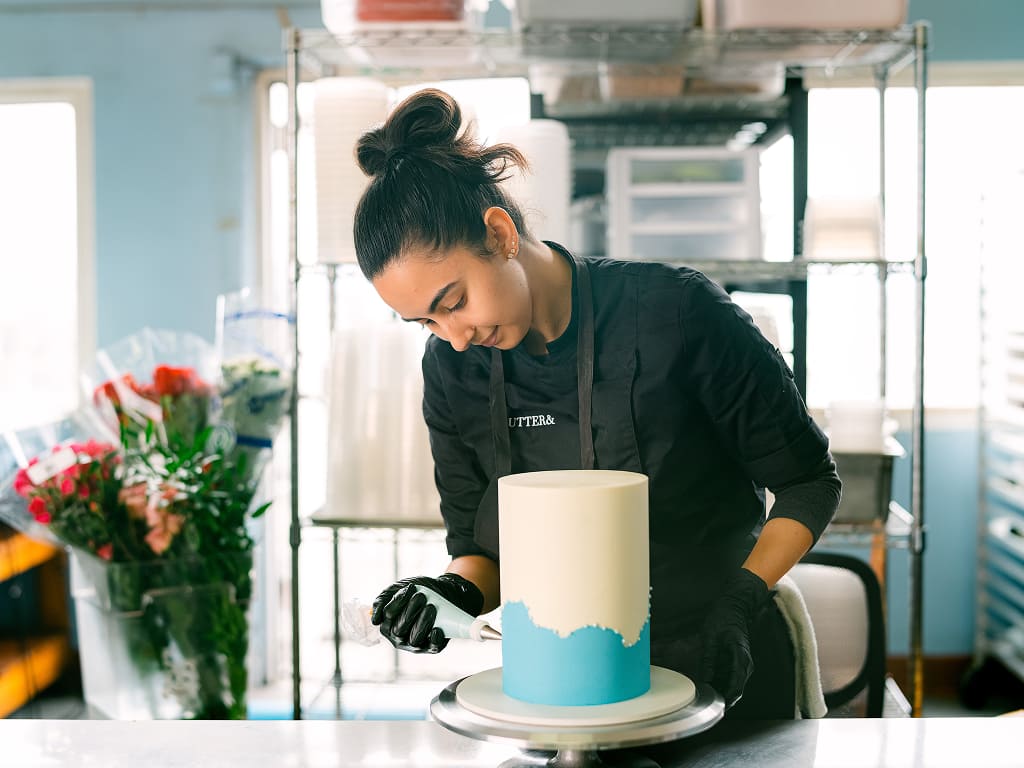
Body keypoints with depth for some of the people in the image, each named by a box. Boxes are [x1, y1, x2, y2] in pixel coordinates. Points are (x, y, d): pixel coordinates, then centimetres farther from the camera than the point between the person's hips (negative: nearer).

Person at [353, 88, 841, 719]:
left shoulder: (675, 312, -15)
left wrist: (740, 604, -16)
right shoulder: (452, 368, -2)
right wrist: (456, 591, -13)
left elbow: (809, 482, -5)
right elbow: (476, 544, 8)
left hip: (716, 671, -4)